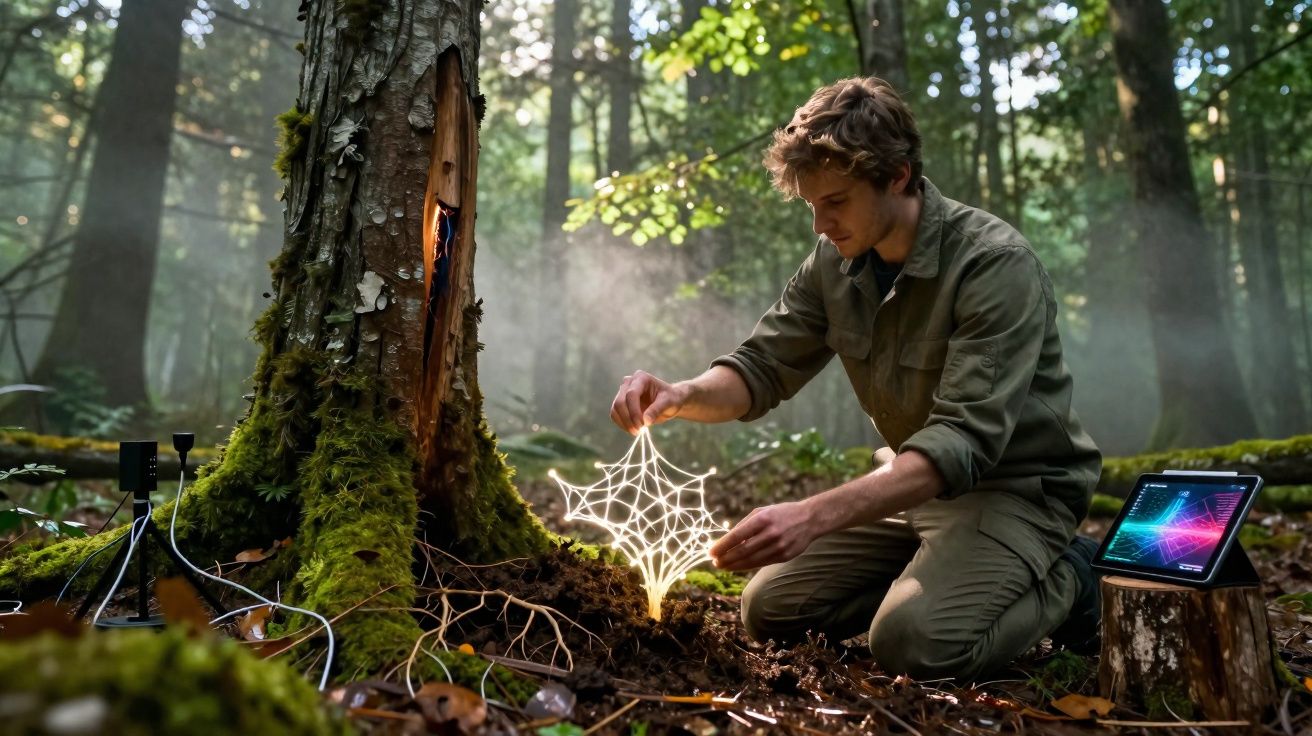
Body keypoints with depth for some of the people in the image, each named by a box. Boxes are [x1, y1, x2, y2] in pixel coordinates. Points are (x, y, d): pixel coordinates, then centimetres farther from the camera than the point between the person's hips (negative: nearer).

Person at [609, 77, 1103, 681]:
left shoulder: (996, 264, -25)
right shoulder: (835, 262, -4)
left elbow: (967, 437, -34)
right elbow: (763, 367, -1)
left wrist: (815, 515, -45)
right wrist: (683, 395, -24)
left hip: (1016, 486, -6)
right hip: (914, 487, 6)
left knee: (914, 643, -28)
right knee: (769, 607, -2)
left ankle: (1062, 582, 1)